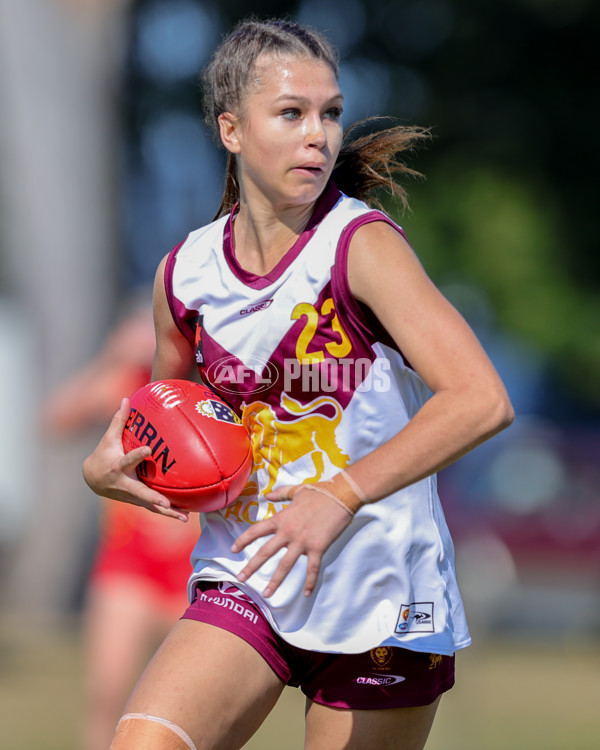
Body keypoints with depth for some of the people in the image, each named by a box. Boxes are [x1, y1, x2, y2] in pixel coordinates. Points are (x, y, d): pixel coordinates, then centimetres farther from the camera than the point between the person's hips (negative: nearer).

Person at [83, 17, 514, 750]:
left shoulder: (362, 245, -13)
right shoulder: (184, 273, 2)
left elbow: (481, 400, -24)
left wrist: (341, 496, -31)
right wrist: (109, 465, -1)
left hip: (377, 599, -3)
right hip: (245, 586, 3)